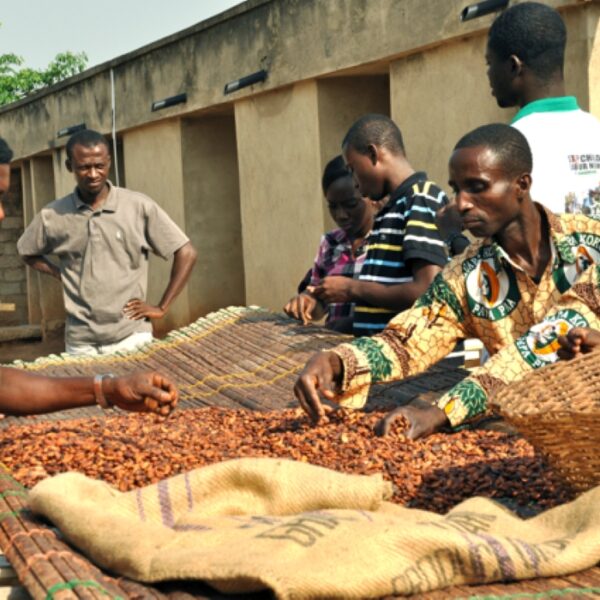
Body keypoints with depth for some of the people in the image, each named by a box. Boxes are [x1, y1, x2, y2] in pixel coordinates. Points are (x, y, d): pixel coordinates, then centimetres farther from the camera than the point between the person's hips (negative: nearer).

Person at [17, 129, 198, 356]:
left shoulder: (139, 207, -5)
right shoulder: (52, 216, 1)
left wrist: (161, 307, -3)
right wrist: (61, 275, 5)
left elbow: (186, 253, -1)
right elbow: (28, 253, 20)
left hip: (131, 337, -1)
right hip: (81, 344, 2)